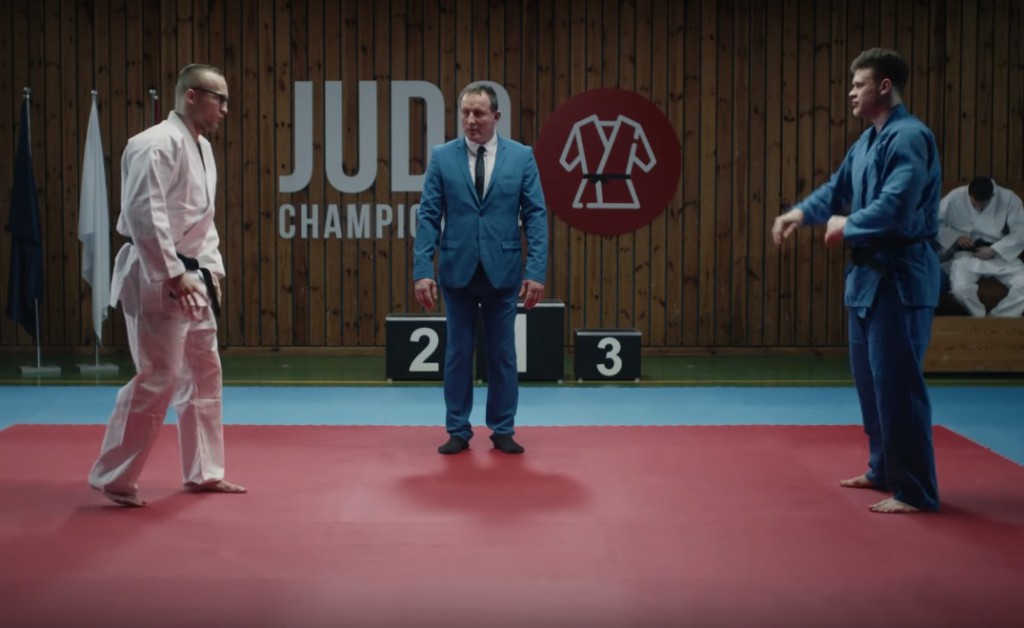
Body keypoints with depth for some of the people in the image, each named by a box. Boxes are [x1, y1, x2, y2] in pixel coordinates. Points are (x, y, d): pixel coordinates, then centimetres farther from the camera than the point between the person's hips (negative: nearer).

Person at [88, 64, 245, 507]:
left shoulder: (201, 147, 15)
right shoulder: (158, 144, -17)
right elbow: (144, 214, -25)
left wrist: (210, 269, 13)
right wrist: (173, 275, -23)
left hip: (189, 276, 10)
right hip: (156, 279, -10)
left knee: (204, 374, 15)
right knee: (157, 379, -9)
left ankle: (203, 472, 27)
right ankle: (114, 477, 4)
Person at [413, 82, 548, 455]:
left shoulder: (522, 156, -1)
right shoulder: (442, 157, 0)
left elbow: (535, 216, -3)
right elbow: (428, 216, -2)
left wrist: (537, 271, -10)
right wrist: (422, 270, -10)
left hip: (503, 271, 0)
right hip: (457, 271, 0)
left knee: (503, 353, 8)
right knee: (458, 353, 8)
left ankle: (503, 430, 19)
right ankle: (458, 430, 18)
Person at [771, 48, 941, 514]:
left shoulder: (909, 137, -18)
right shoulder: (867, 140, 15)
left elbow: (895, 208, -27)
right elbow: (838, 188, 24)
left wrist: (847, 226, -11)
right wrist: (802, 213, 4)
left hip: (902, 277, -10)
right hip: (871, 272, 10)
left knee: (897, 382, -8)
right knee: (870, 378, 17)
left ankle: (916, 490, 0)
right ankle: (885, 470, 31)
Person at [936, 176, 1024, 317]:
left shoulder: (1008, 199, -8)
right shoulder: (955, 197, -9)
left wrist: (994, 250, -20)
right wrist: (955, 238, -16)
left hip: (1000, 255, 1)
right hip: (966, 254, -1)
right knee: (960, 289, -33)